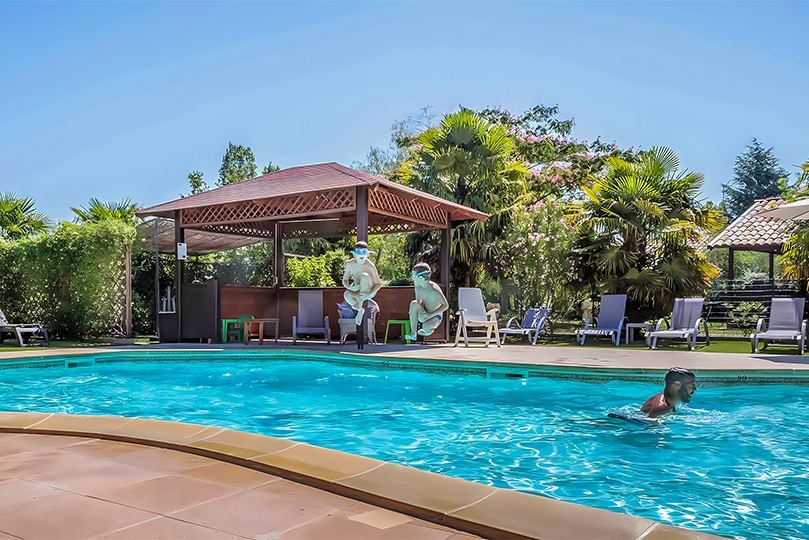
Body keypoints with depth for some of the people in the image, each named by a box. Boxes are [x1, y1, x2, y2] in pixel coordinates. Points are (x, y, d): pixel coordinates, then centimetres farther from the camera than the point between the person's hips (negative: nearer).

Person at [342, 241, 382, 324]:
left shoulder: (370, 266, -20)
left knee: (364, 275, -34)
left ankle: (359, 304, -21)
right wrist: (350, 288, -25)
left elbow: (378, 284, -15)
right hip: (357, 290, 2)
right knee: (346, 295, -34)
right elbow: (345, 280, -4)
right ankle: (360, 309, -3)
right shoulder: (350, 264, -11)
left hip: (369, 290, -2)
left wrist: (369, 294, -30)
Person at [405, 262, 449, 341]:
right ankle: (413, 334, -20)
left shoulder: (434, 290, -25)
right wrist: (423, 312, -13)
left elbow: (445, 305, -20)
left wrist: (431, 315, -24)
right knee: (413, 303, -27)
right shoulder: (418, 288, -6)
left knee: (426, 327, -37)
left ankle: (430, 330, 5)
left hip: (435, 317, -5)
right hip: (423, 315, 5)